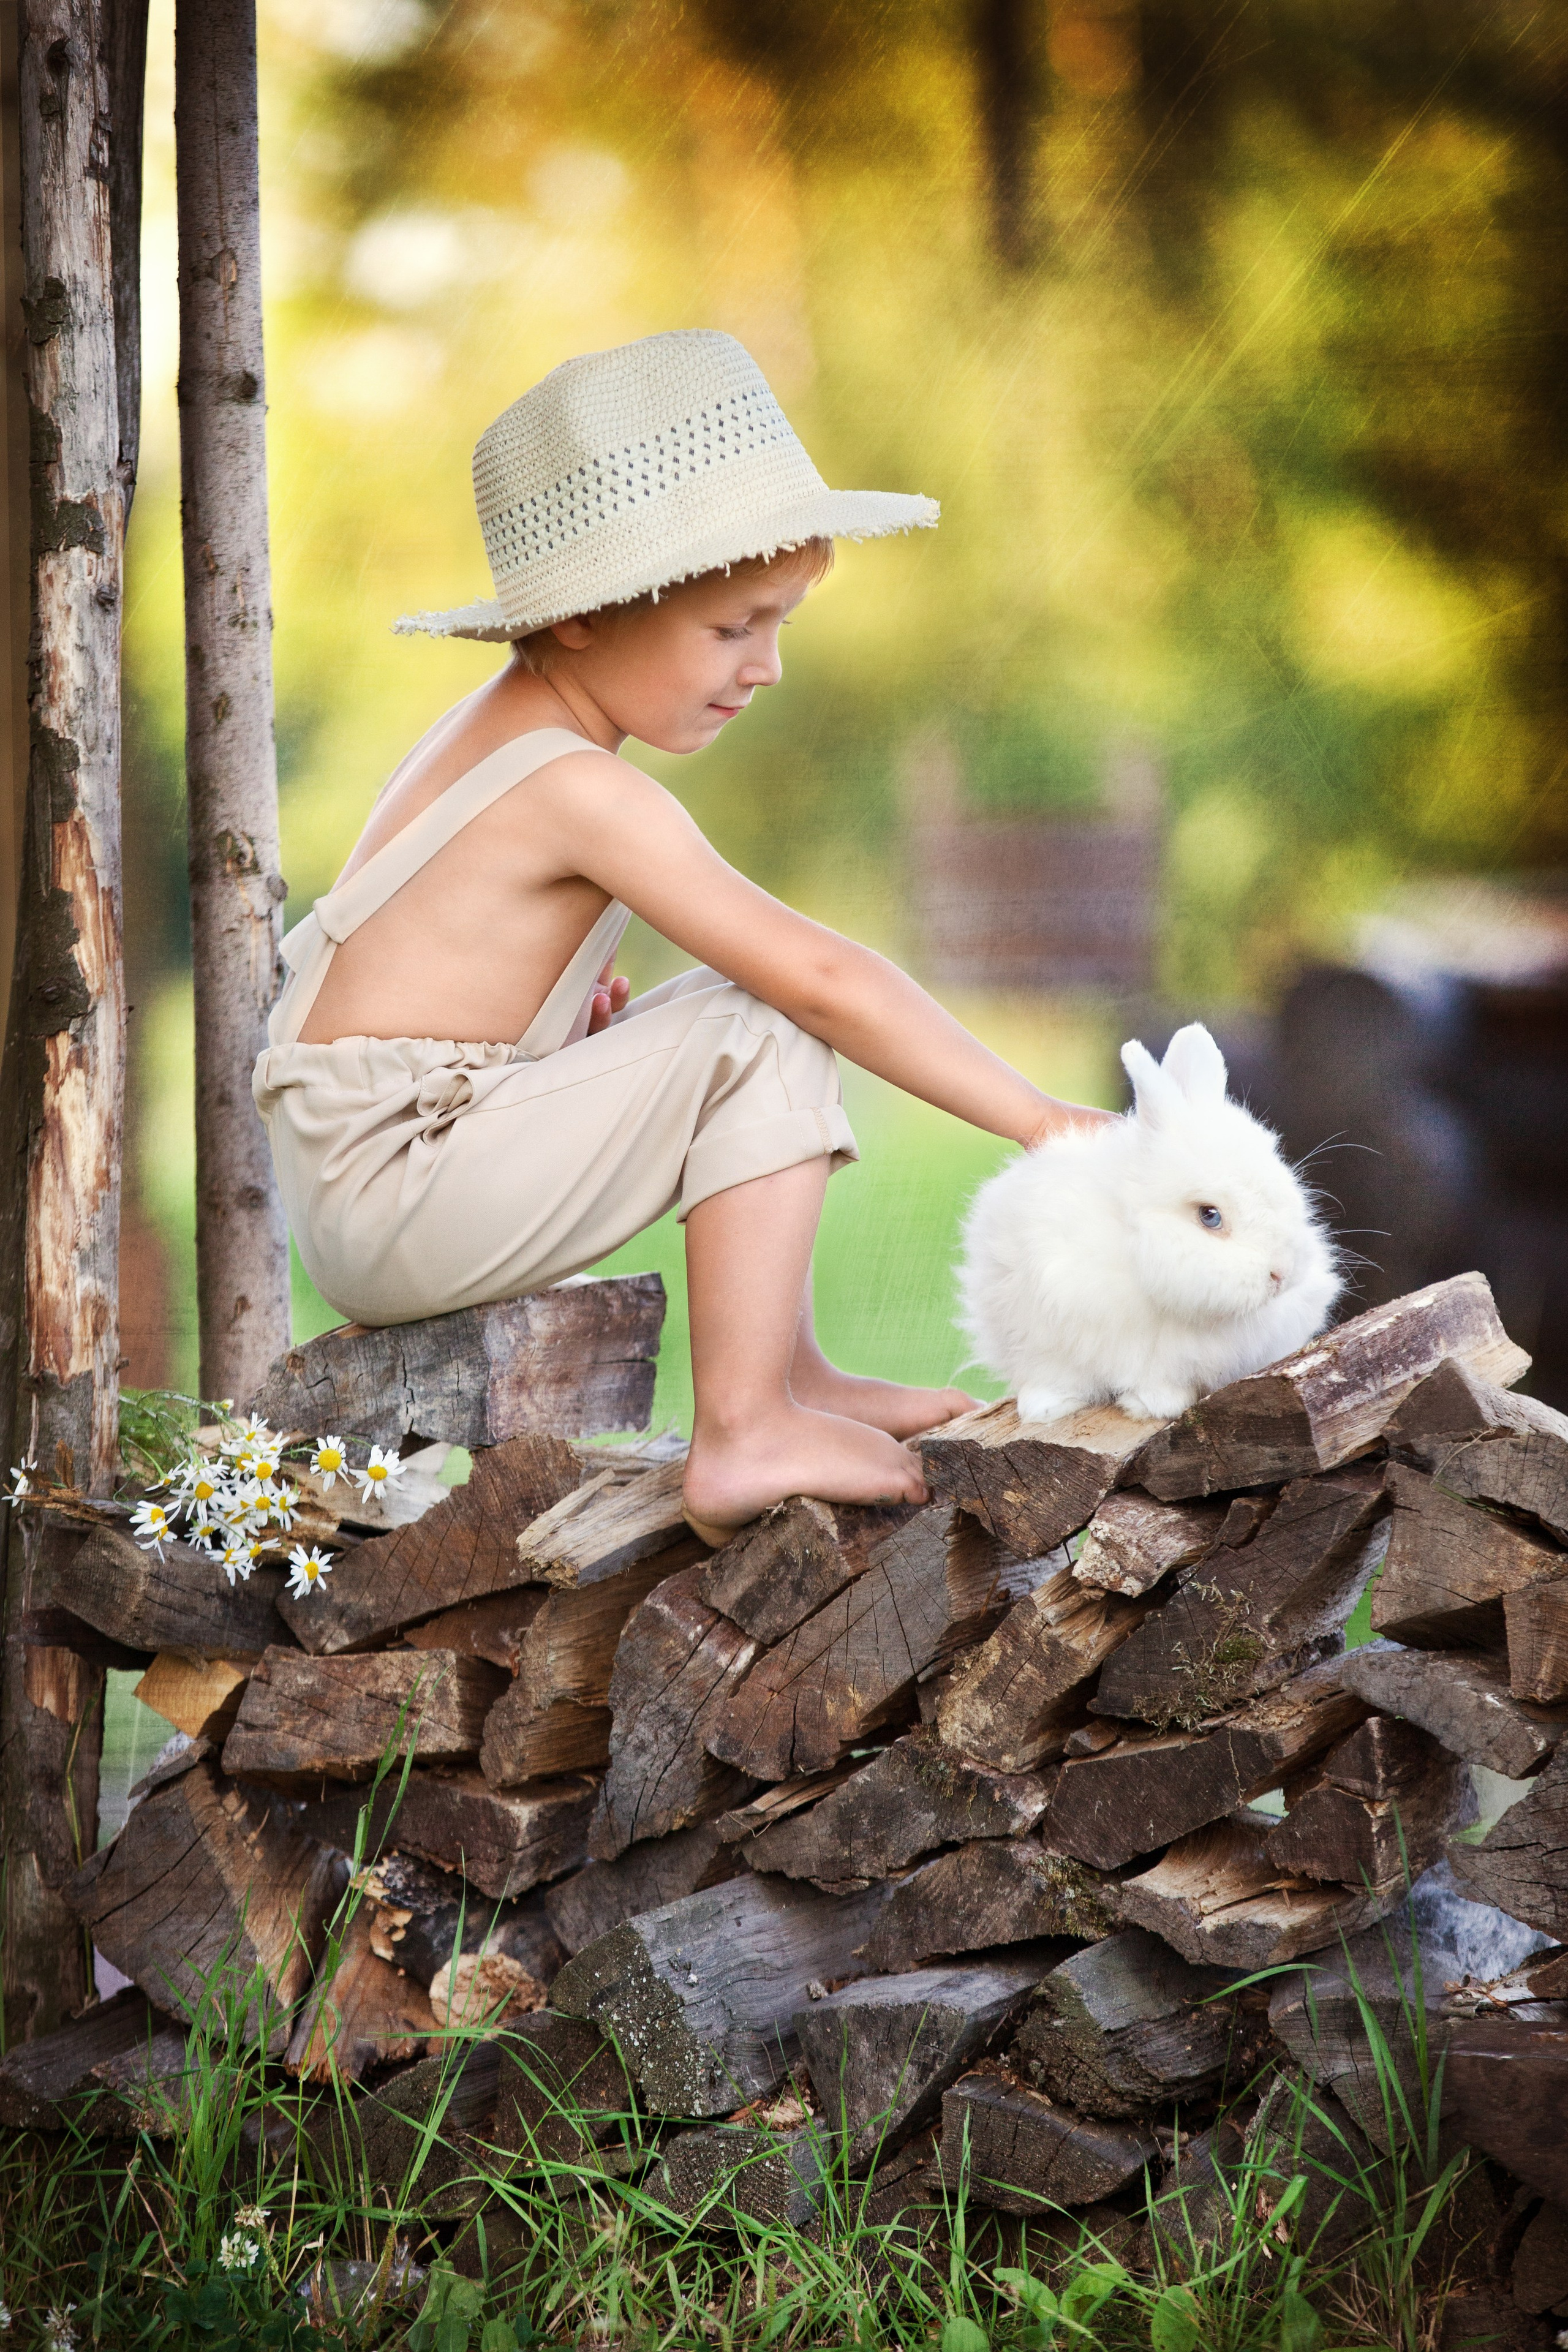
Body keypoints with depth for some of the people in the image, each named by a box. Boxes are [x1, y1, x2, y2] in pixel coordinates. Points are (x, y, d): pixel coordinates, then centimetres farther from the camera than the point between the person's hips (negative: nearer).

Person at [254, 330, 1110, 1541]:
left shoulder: (491, 733, 12)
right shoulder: (581, 790, -19)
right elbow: (821, 974, -23)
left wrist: (584, 998, 7)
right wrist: (1037, 1116, -21)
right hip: (393, 1203, -10)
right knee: (768, 1027, -20)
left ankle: (789, 1375, 14)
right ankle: (745, 1437, -21)